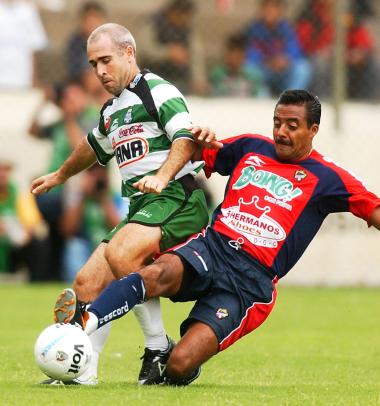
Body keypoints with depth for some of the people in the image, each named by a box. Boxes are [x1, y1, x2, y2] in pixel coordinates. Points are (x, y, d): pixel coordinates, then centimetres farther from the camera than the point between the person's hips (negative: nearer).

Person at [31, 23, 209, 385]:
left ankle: (159, 350, -22)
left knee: (119, 254, -32)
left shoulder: (157, 90, -3)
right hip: (141, 208, 9)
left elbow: (186, 139, -17)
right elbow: (94, 147, 45)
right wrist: (60, 176, 60)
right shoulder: (111, 111, 24)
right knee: (88, 282, -4)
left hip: (177, 201, -9)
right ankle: (83, 372, -2)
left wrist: (161, 177, -33)